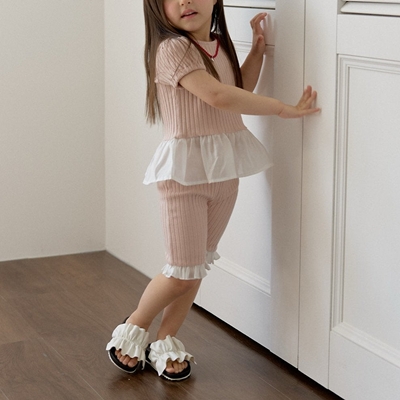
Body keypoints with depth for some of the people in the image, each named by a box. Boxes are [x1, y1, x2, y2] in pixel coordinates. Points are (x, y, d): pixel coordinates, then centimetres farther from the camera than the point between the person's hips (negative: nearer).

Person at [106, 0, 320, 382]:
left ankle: (164, 342, 27)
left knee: (199, 265, 13)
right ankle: (132, 330, 22)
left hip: (225, 169, 7)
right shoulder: (172, 48, -15)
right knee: (183, 273, -3)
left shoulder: (221, 46, 10)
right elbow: (217, 95, -26)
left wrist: (257, 48, 12)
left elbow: (239, 92, 24)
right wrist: (282, 108, -21)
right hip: (185, 171, -7)